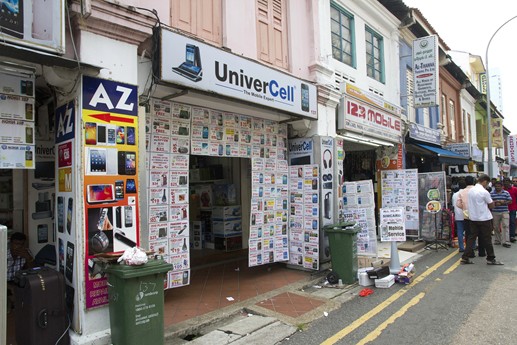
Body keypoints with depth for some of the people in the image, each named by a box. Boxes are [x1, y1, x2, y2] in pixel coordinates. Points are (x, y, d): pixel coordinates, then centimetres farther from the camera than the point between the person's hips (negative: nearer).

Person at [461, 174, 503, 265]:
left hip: (473, 218, 6)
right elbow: (491, 206, -7)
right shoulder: (484, 192, -16)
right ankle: (491, 259, 16)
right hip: (484, 218, -6)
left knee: (471, 237, 9)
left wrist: (484, 205, 10)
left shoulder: (470, 190, 5)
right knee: (487, 239, 5)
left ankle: (465, 257, 7)